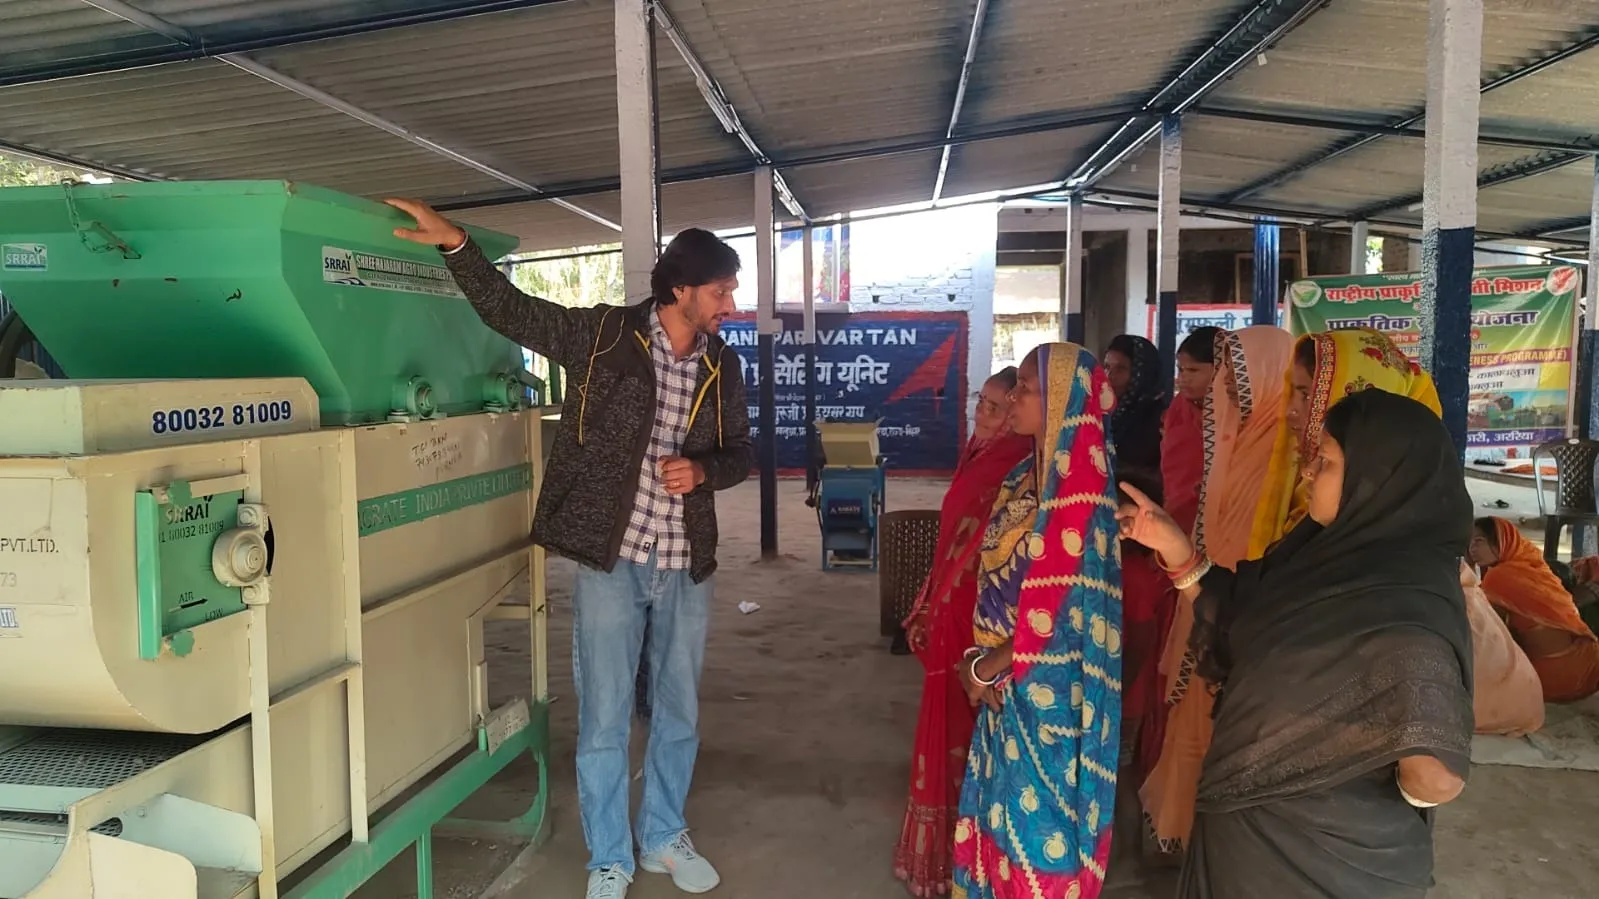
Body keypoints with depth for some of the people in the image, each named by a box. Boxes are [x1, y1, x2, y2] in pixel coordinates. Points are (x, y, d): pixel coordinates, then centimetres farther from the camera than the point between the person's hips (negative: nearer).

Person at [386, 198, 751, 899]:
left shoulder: (722, 367, 5)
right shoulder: (604, 335, -7)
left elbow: (740, 451, 13)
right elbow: (507, 310, -4)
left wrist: (703, 469, -8)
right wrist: (455, 243, -16)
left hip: (685, 565, 4)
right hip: (610, 558, -4)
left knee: (679, 713, 15)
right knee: (603, 719, 5)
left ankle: (665, 838, 36)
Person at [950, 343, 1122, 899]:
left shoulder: (1077, 488, -21)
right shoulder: (1026, 475, 6)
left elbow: (1053, 616, -22)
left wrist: (984, 668, -10)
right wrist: (977, 658, -3)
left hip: (1046, 691, -8)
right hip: (1008, 683, 8)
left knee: (1036, 823, 8)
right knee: (1002, 812, 20)